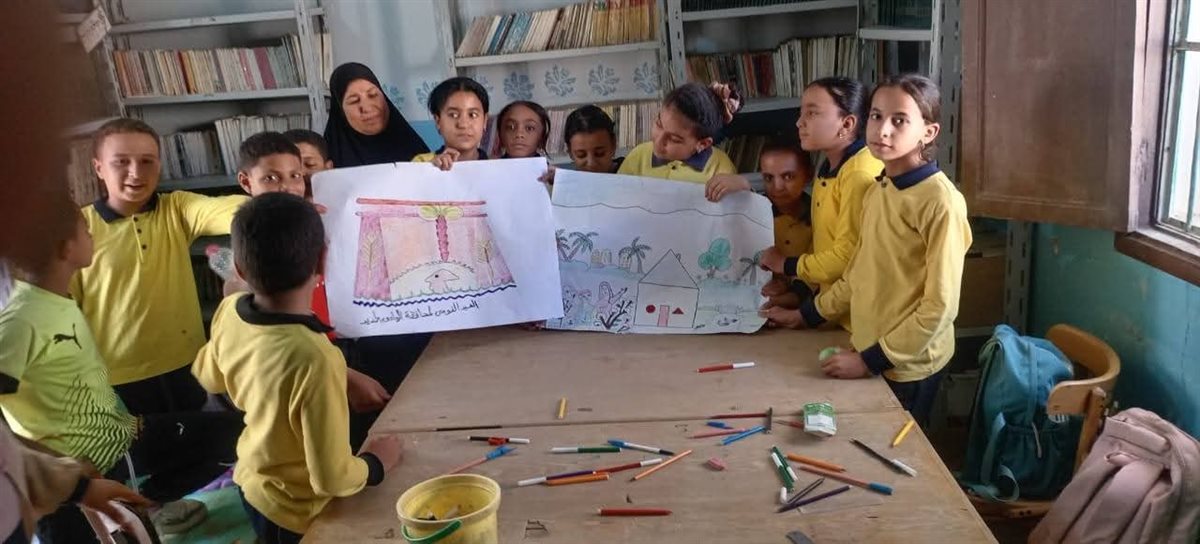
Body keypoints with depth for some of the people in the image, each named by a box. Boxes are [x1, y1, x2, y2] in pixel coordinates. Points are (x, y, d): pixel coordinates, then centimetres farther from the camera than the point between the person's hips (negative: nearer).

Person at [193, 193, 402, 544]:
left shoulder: (229, 312, -16)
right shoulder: (314, 359, -37)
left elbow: (210, 377, 7)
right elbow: (332, 478, -29)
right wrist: (376, 464, -11)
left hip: (251, 485, 6)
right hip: (294, 514, -6)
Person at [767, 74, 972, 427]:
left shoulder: (941, 202, -20)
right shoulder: (876, 190, 4)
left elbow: (940, 306, -20)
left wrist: (872, 360, -18)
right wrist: (805, 315, 13)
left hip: (907, 364, -7)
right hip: (867, 352, 7)